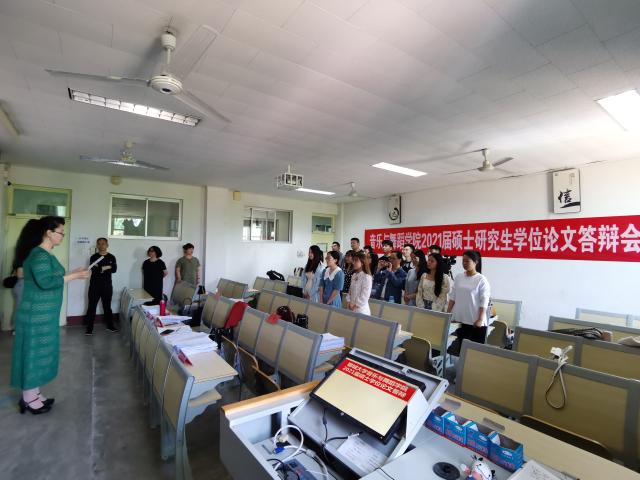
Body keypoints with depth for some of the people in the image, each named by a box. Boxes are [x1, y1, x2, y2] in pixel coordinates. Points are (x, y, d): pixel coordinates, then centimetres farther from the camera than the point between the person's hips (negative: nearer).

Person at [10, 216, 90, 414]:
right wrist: (74, 276, -22)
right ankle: (28, 399, 16)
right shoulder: (39, 255, -19)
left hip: (45, 312, 10)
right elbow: (46, 282, -27)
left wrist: (73, 273, 8)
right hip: (36, 313, -10)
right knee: (33, 352, 2)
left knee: (40, 351, 16)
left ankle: (33, 394, 29)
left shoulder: (47, 255, 10)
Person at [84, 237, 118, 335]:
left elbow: (114, 269, -11)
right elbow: (94, 270, -17)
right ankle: (89, 328, 10)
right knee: (92, 306, 1)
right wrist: (106, 267, -18)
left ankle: (110, 325, 21)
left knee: (107, 306, 12)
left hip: (107, 285, 2)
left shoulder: (111, 257, 4)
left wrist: (100, 268, -16)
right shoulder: (93, 257, -1)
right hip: (95, 285, -1)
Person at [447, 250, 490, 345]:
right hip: (460, 320, 4)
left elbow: (484, 302, -10)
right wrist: (447, 314, 5)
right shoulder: (458, 277, 6)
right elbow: (452, 297, 9)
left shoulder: (481, 280, -7)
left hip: (475, 322, -4)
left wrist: (480, 320, -15)